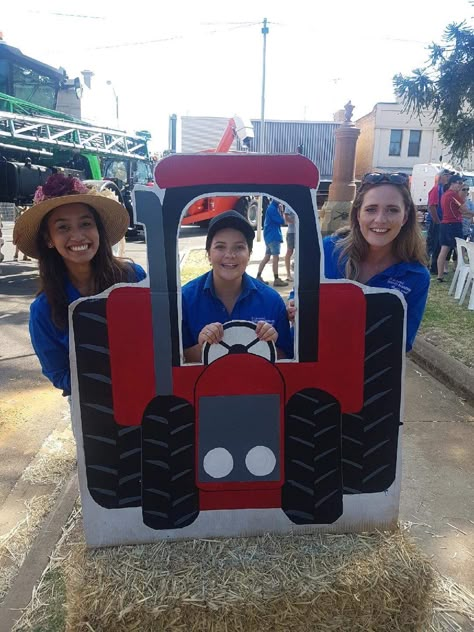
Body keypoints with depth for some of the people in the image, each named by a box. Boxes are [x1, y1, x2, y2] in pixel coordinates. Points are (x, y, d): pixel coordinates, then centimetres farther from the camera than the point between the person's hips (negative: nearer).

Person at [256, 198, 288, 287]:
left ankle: (258, 277, 12)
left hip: (271, 236, 10)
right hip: (273, 236, -10)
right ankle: (276, 280, -2)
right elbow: (281, 221, -15)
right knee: (276, 257, -6)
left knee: (267, 257, 10)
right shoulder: (272, 208, -16)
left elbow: (278, 220, 14)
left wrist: (280, 211, 0)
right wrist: (281, 211, -3)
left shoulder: (273, 207, 14)